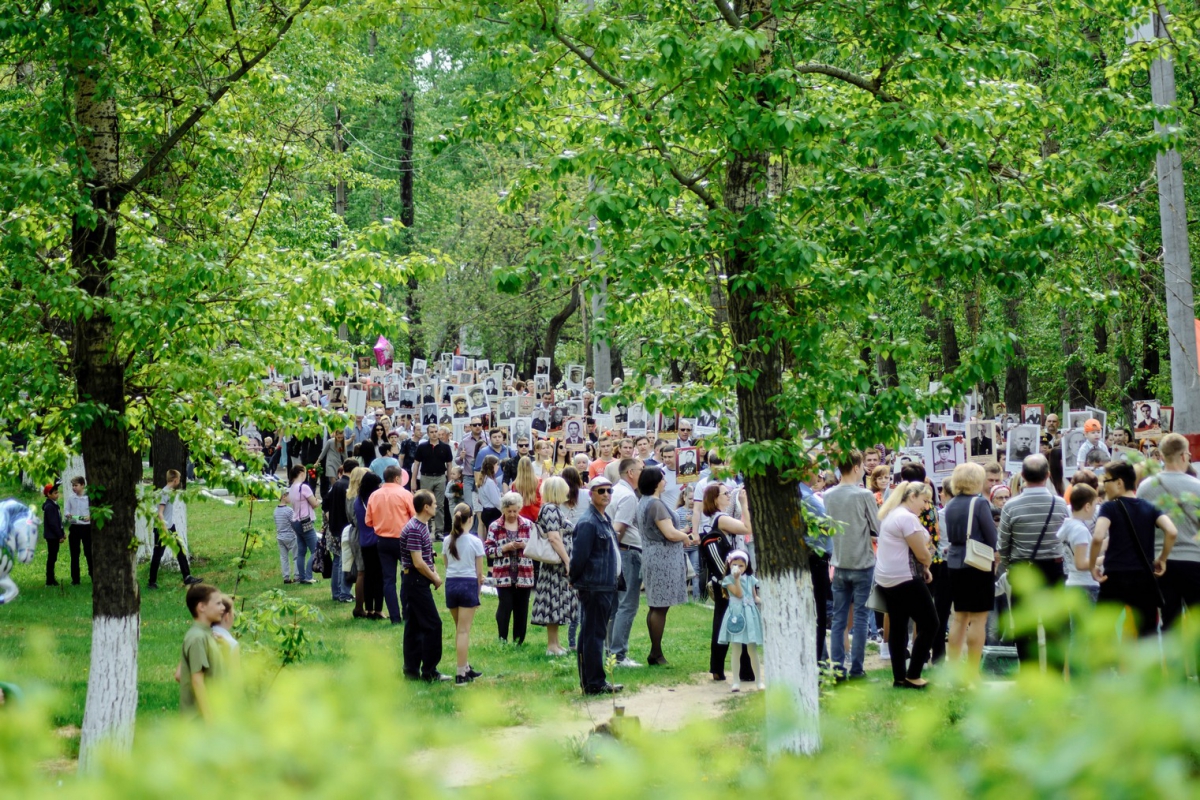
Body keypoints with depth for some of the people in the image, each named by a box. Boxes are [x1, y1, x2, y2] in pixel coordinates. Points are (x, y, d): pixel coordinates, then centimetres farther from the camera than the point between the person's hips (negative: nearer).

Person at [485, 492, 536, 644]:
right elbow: (488, 550, -4)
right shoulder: (495, 527, -2)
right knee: (505, 606, -5)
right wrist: (505, 548, -16)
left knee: (521, 608, 6)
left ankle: (518, 641, 16)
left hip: (524, 575, 2)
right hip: (503, 575, -2)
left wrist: (525, 546, -13)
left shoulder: (528, 525, 4)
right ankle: (502, 639, 11)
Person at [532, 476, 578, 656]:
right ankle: (551, 645, -3)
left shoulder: (557, 508, 16)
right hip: (556, 563, -10)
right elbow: (554, 537, -21)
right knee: (555, 602, -6)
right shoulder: (550, 509, -14)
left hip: (561, 564, 10)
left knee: (557, 604, 12)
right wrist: (568, 561, -21)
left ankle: (554, 643, 16)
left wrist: (568, 561, 22)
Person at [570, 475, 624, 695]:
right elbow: (580, 554, -17)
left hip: (606, 586, 9)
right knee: (593, 635, -5)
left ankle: (592, 681, 20)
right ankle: (594, 683, -1)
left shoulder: (604, 519, 15)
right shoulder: (588, 522, -16)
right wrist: (574, 580, -5)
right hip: (593, 587, -9)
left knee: (595, 634, 14)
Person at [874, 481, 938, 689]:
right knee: (929, 624, 0)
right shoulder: (908, 518, -17)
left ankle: (899, 677, 12)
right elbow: (922, 554, -16)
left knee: (897, 627, 11)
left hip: (886, 579, 10)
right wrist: (926, 565, 6)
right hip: (905, 579, -10)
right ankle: (912, 676, -1)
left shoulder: (890, 514, 14)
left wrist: (922, 567, 6)